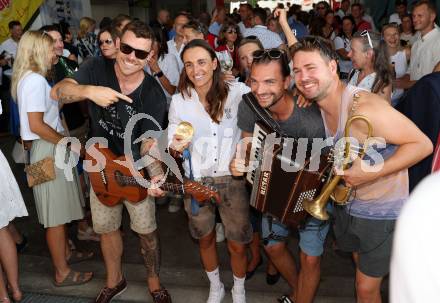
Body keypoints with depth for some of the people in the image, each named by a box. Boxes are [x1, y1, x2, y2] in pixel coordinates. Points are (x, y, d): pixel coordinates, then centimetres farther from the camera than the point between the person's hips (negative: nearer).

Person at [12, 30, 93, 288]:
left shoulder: (32, 78, 13)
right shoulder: (35, 80, -18)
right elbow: (36, 125, -23)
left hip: (52, 147, 10)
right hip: (48, 149, -10)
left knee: (60, 209, 20)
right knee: (56, 214, 0)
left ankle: (66, 253, 37)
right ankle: (62, 273, 12)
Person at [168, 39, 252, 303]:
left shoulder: (238, 92, -11)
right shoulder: (179, 101, -3)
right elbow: (173, 142, 5)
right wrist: (176, 146, -19)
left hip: (232, 178, -2)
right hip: (196, 181, 2)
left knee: (238, 244, 7)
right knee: (206, 239, 20)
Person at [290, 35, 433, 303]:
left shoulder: (365, 108, -30)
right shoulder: (320, 104, -6)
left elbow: (423, 144, -24)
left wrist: (373, 172, -30)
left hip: (382, 211, -7)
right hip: (347, 205, 7)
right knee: (361, 264, 27)